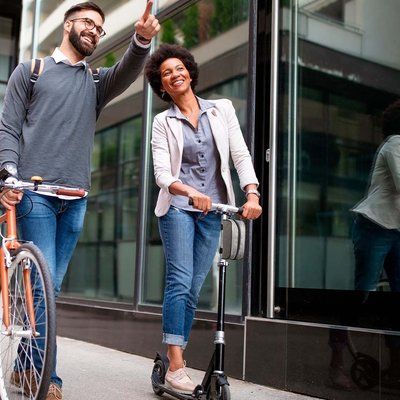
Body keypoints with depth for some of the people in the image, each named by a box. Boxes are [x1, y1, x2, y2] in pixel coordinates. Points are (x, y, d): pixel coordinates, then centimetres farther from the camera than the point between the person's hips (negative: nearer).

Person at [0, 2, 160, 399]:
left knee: (51, 285, 8)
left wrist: (141, 40, -26)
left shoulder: (96, 81, 18)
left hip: (75, 199, 4)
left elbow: (126, 71, -4)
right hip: (35, 192, -4)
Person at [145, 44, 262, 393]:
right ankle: (176, 366, -10)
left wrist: (252, 194, -14)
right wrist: (191, 192, -26)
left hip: (213, 209, 2)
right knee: (180, 281, -12)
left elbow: (241, 155, 2)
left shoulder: (222, 109, 8)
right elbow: (162, 174, -7)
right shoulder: (163, 122, 4)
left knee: (194, 288, 3)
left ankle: (173, 357, 12)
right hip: (178, 206, -2)